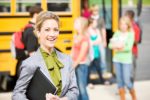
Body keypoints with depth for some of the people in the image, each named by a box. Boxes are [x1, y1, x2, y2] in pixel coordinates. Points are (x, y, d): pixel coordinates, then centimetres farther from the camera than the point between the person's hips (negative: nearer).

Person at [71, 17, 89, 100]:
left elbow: (82, 54, -15)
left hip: (81, 65, -8)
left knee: (82, 88, -5)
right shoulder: (76, 37, 10)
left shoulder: (85, 38, -12)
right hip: (74, 65, 8)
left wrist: (74, 65, -11)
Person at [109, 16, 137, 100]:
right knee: (120, 81, 9)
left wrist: (116, 47, -11)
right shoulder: (117, 33, 4)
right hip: (117, 60, 4)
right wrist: (117, 46, -19)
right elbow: (110, 45, -1)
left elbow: (129, 47, -17)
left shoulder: (131, 34, -6)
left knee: (127, 81, -2)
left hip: (126, 60, -4)